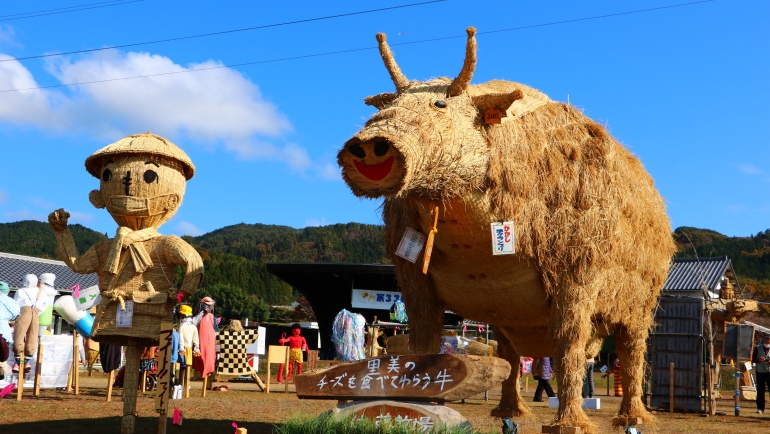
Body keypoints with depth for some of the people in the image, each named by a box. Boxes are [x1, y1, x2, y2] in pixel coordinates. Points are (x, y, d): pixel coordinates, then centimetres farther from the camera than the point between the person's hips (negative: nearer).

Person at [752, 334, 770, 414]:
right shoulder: (758, 348, 2)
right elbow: (753, 359, 4)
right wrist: (759, 360, -18)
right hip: (760, 372, 1)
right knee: (760, 391, 3)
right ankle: (760, 408, 8)